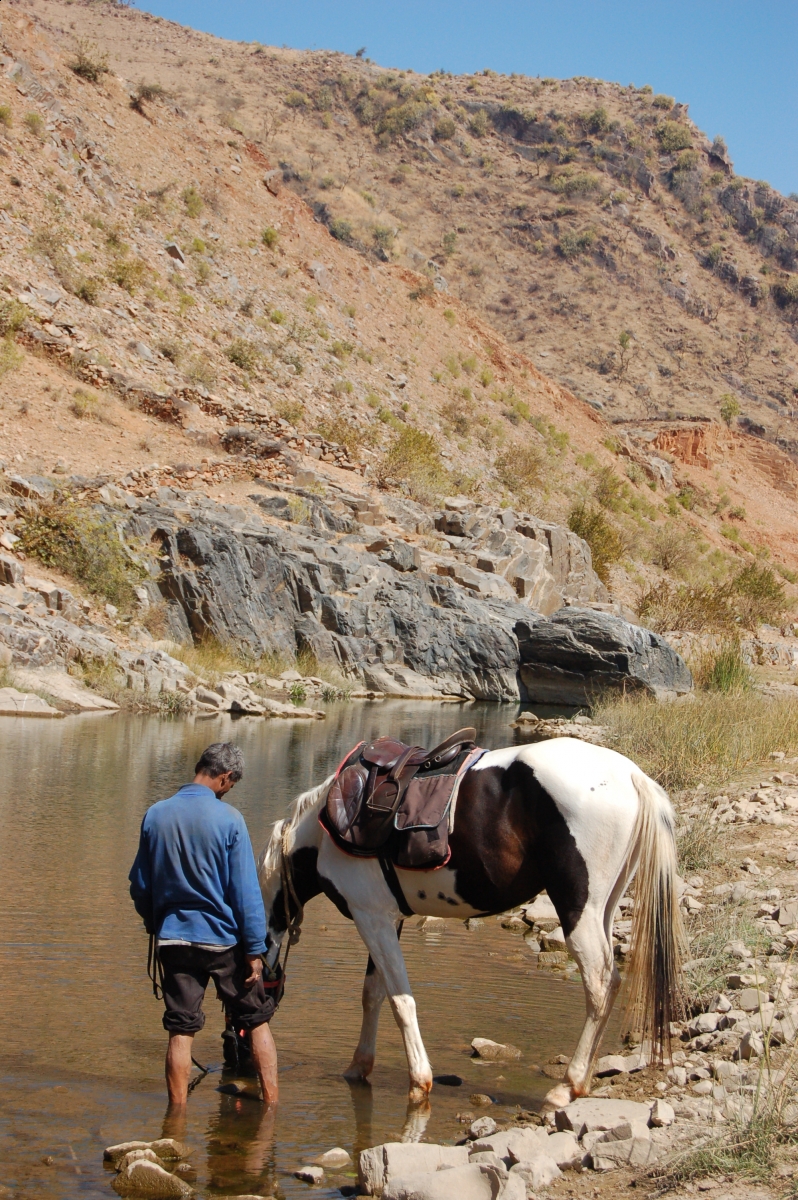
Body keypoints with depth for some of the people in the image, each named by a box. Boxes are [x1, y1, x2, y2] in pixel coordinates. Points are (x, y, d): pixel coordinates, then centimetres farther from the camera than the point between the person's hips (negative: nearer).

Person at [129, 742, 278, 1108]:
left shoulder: (155, 815, -3)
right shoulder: (228, 818, -13)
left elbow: (139, 885, 7)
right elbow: (246, 891, -11)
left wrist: (153, 924, 23)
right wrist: (256, 948, -6)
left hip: (173, 937, 3)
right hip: (224, 939, -3)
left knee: (180, 1030, 9)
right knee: (257, 1021, 13)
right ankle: (272, 1104, 14)